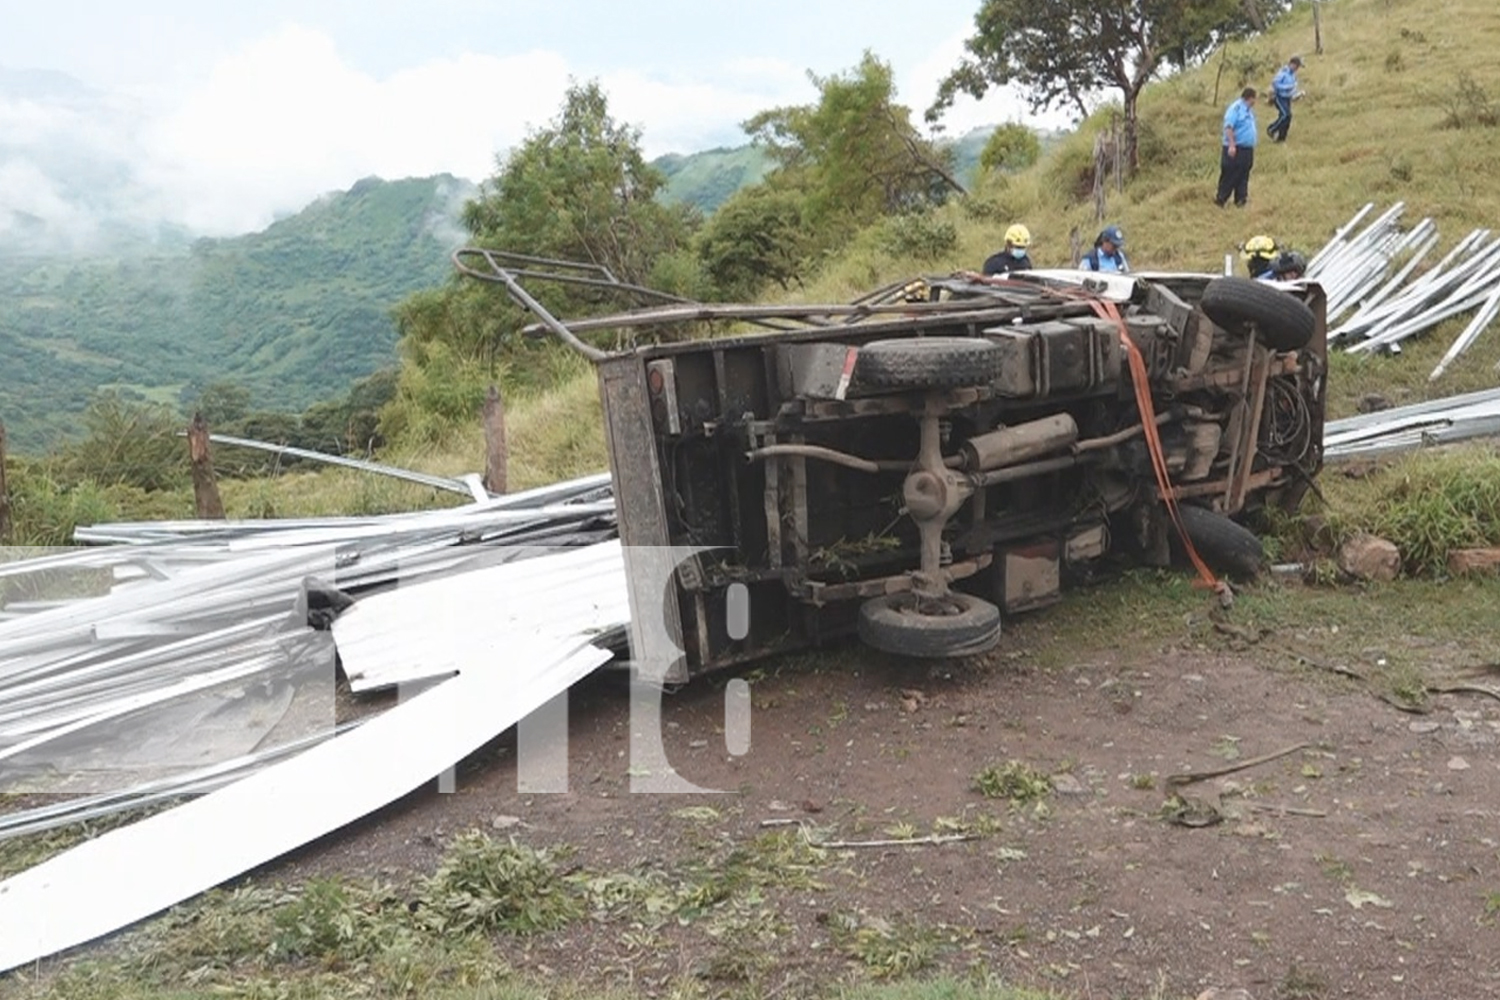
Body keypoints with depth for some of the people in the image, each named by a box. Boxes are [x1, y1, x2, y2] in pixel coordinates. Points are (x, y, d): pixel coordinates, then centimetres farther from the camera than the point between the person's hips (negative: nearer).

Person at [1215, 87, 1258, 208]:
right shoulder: (1236, 108, -11)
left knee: (1243, 177, 9)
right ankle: (1220, 199, 2)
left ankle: (1241, 200, 12)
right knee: (1229, 176, -5)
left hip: (1247, 149, 9)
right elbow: (1228, 127, -20)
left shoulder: (1249, 110, 18)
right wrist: (1231, 145, -26)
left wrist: (1252, 147, 20)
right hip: (1235, 150, -9)